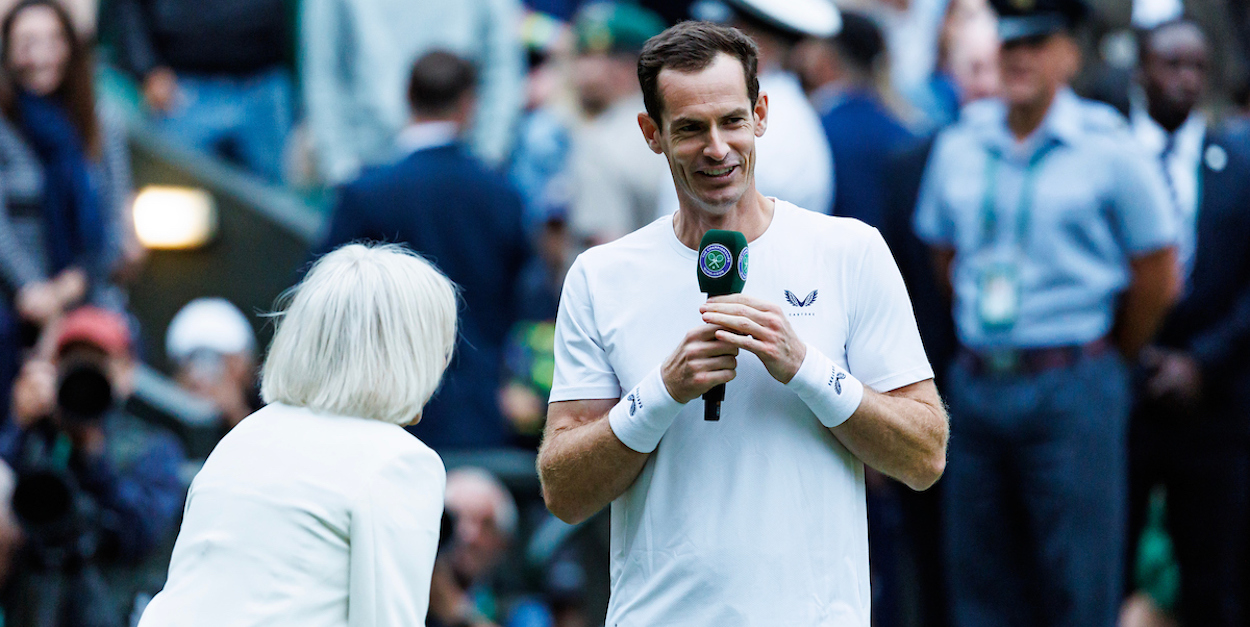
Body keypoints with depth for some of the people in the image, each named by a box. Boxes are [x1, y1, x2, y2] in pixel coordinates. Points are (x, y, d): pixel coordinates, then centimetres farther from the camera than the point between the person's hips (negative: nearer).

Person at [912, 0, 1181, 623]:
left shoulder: (1107, 150, -5)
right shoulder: (957, 146, 9)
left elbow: (1157, 280, 0)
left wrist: (1104, 363, 8)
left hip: (1072, 391, -5)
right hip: (976, 384, 5)